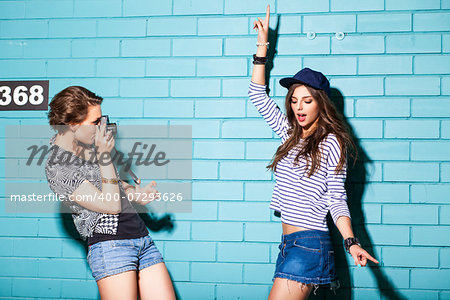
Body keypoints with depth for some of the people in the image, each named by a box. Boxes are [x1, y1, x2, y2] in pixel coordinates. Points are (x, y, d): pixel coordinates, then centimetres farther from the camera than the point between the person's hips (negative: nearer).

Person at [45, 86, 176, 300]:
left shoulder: (88, 142, 11)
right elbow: (111, 206, -15)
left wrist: (135, 194, 9)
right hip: (109, 244, -8)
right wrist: (104, 155, -14)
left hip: (142, 237, 8)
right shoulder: (57, 168, -14)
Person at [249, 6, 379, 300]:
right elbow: (259, 96, 21)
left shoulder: (331, 142, -5)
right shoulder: (291, 133, 14)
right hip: (289, 243, 7)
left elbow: (337, 198, -6)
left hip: (309, 244, -7)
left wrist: (351, 242, -18)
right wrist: (262, 45, 21)